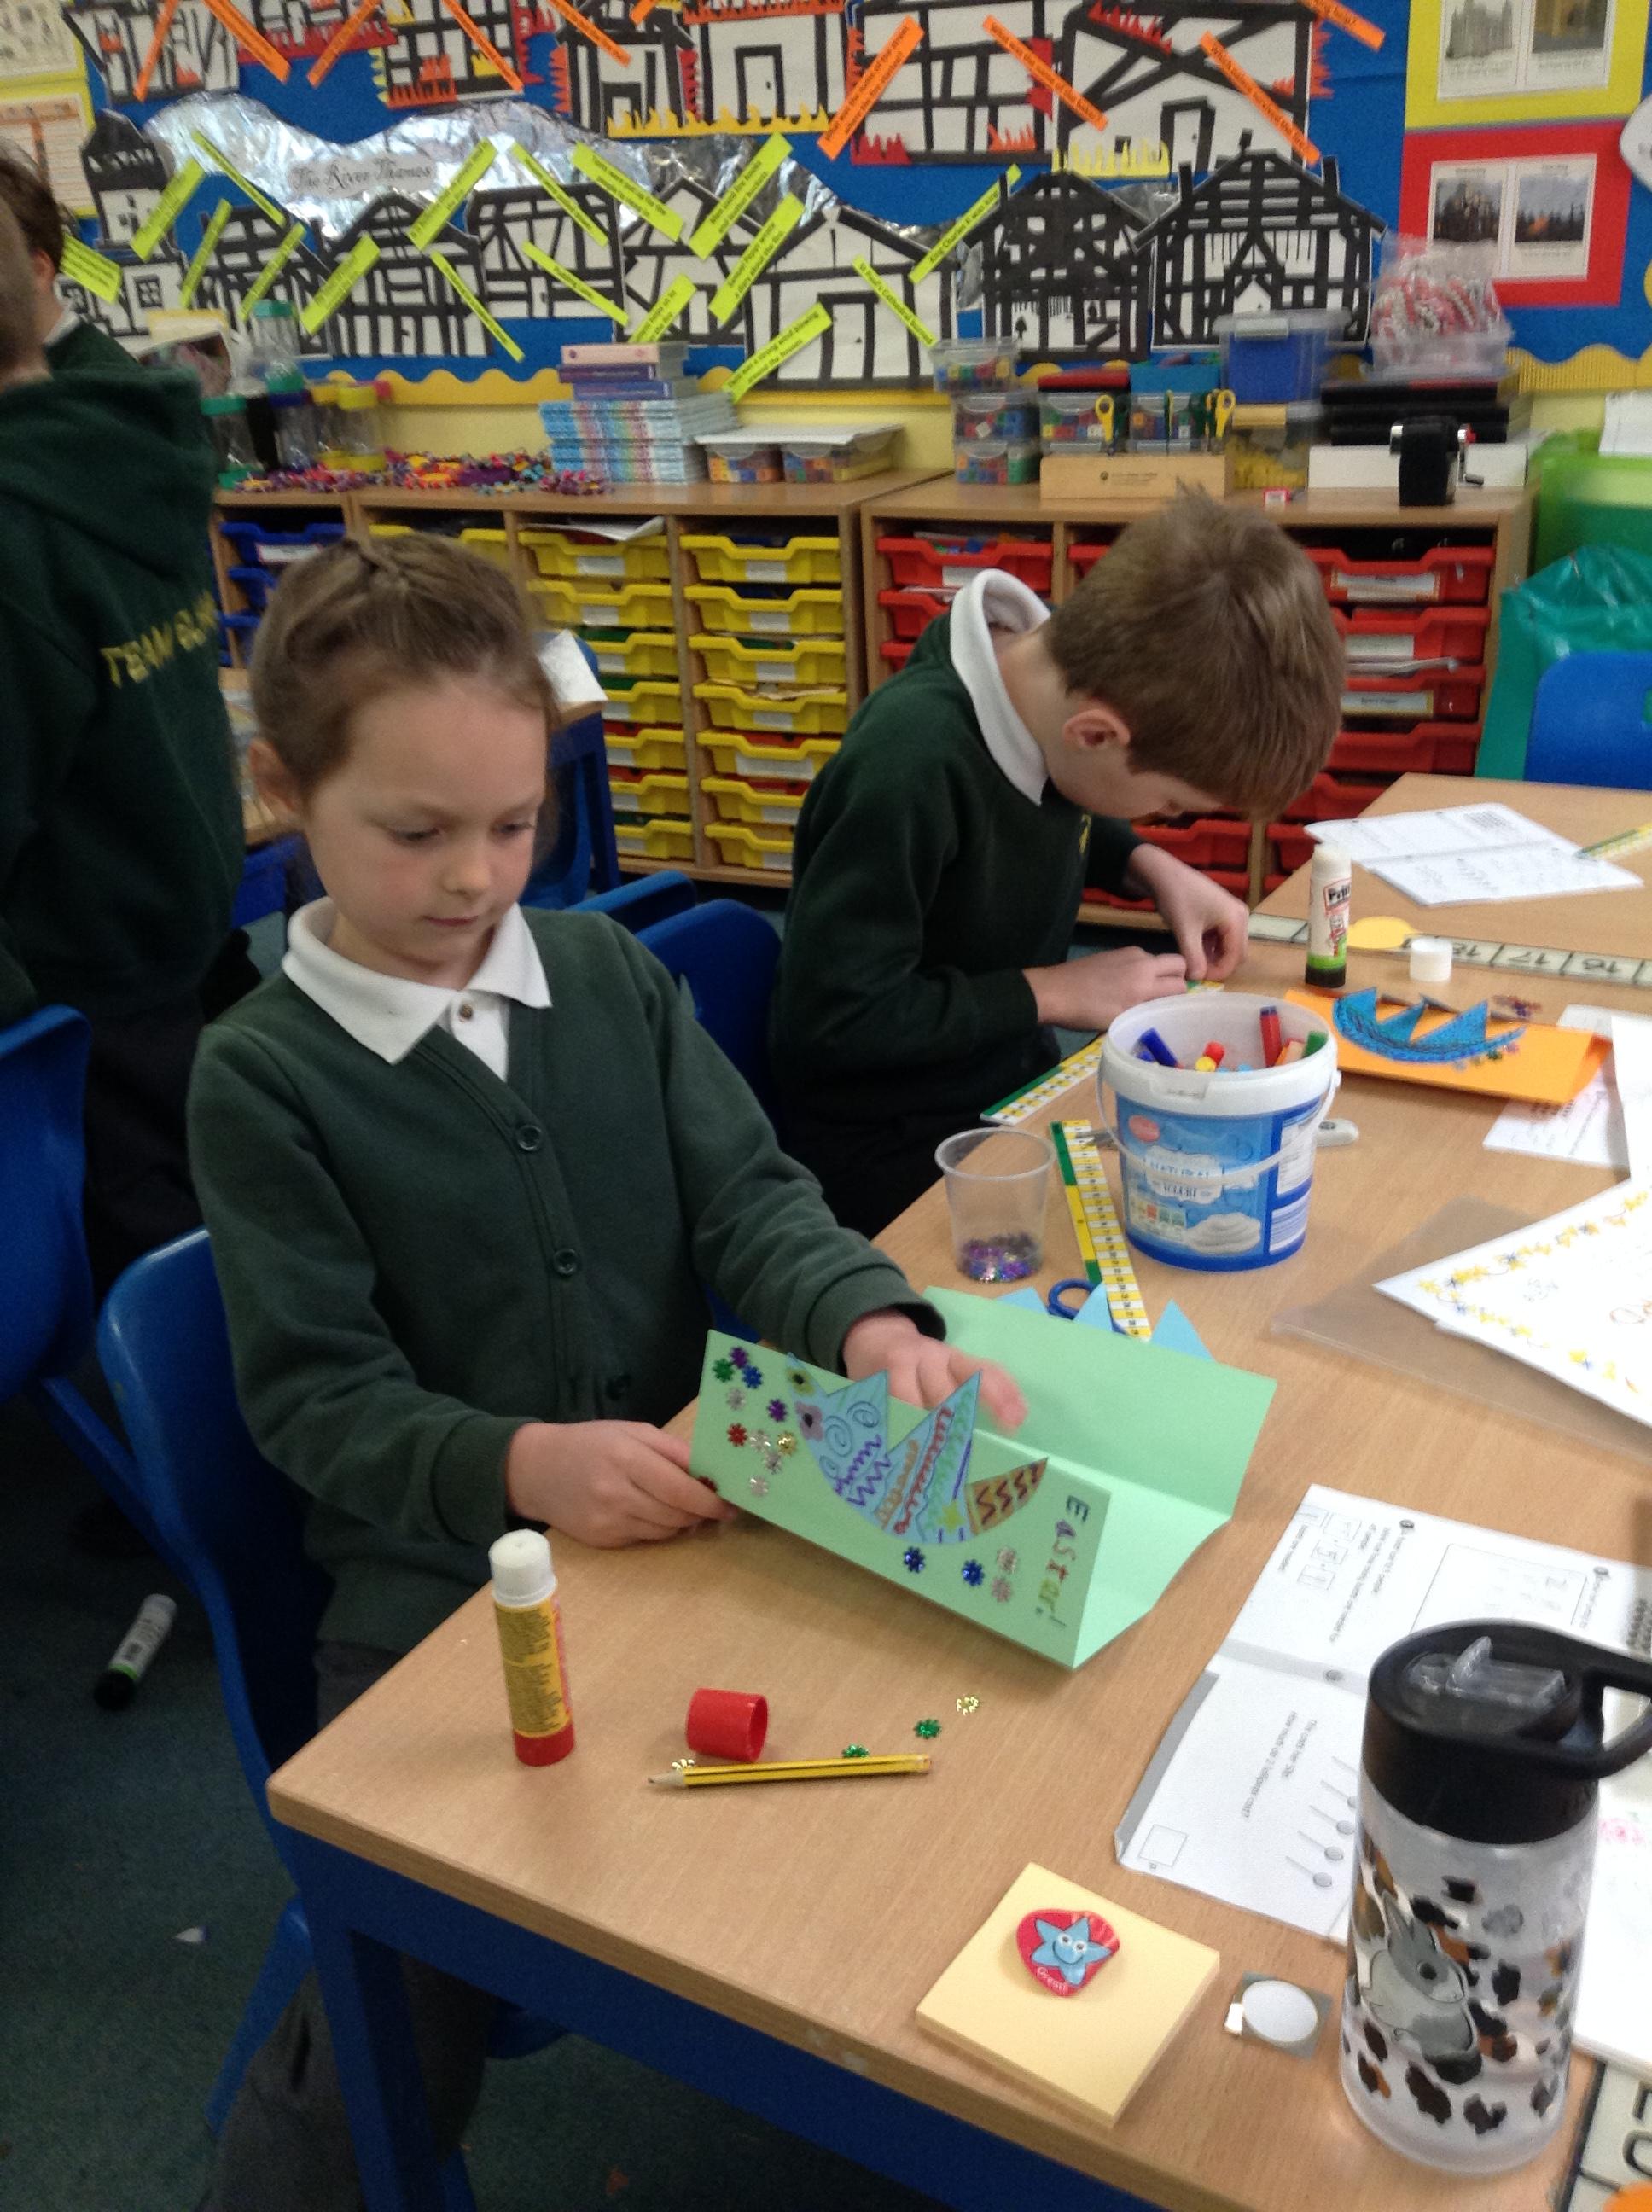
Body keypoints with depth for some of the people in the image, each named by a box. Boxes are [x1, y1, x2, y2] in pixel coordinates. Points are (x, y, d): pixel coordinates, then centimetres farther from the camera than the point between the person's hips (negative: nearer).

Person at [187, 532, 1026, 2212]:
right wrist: (522, 1463, -28)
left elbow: (747, 1196, -1)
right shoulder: (262, 1074, -7)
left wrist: (873, 1325, -22)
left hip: (683, 1493, 4)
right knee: (400, 2024, -10)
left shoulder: (607, 972, 4)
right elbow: (316, 1393, -9)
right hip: (439, 1566, -3)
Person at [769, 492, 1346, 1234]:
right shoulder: (909, 766, -32)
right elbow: (833, 1016, -26)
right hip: (896, 1159, -7)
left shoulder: (1057, 673, -8)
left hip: (1018, 1082, 8)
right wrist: (1054, 992, -20)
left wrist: (1149, 866, -3)